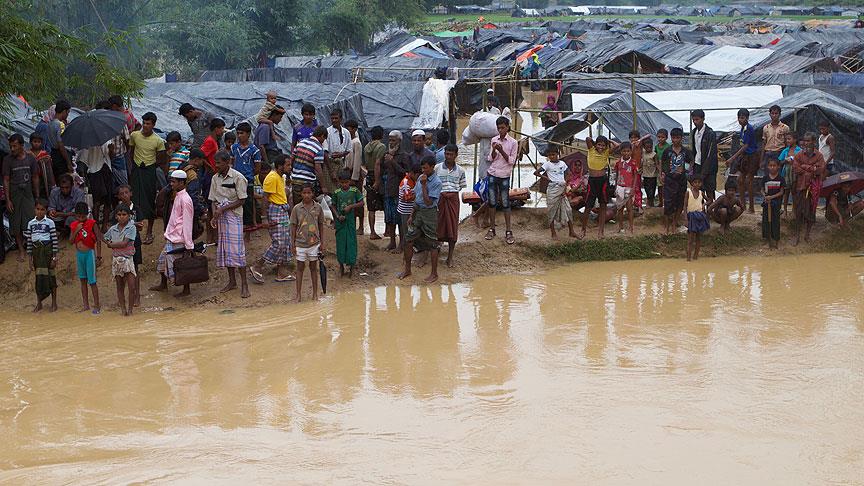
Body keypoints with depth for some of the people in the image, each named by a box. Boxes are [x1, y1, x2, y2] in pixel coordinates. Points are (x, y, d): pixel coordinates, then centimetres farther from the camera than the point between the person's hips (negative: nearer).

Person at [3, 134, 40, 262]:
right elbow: (6, 180, -5)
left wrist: (37, 197, 10)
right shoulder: (7, 160, -7)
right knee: (16, 224, 4)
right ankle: (21, 250, 14)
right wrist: (8, 200, -9)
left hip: (28, 194, 1)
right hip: (14, 195, -1)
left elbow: (35, 178, 9)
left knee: (30, 222, -5)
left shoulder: (30, 159, 0)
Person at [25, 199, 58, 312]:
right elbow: (29, 241, 9)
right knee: (39, 277, 6)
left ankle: (54, 303, 12)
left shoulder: (49, 223, -3)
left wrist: (54, 257, -8)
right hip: (36, 251, 3)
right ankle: (39, 303, 14)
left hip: (48, 250, -3)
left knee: (50, 276, 2)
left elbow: (54, 240, -4)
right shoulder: (31, 223, 6)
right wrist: (30, 259, 7)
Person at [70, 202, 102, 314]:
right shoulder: (74, 225, 4)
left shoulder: (92, 223, -10)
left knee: (92, 281, -6)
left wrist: (99, 257, -11)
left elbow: (98, 240, -9)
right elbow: (71, 241, 2)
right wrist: (76, 231, -13)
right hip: (79, 254, 6)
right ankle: (86, 305, 17)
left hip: (89, 253, -5)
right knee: (83, 280, 10)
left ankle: (97, 306, 0)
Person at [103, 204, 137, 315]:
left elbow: (124, 243, -15)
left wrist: (111, 244, -6)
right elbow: (106, 240, 19)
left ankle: (130, 309, 6)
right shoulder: (112, 229, 4)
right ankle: (123, 308, 17)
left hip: (128, 259, -3)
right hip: (116, 260, 3)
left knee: (131, 287, -7)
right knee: (120, 287, 9)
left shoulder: (131, 228, -9)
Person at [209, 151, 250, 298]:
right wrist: (214, 216, -6)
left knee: (237, 249, -9)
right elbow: (214, 200, 10)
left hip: (234, 216, -6)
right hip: (221, 217, 6)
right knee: (224, 249, 8)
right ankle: (232, 281, 19)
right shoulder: (215, 178, 7)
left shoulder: (237, 177, -11)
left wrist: (223, 209, -15)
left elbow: (242, 200, -11)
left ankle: (244, 284, -5)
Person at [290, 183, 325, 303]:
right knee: (300, 268, 6)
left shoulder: (318, 207, -1)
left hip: (314, 243, 1)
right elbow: (293, 227, 0)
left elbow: (321, 226, 6)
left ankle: (315, 293, 19)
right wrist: (293, 244, -2)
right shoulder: (297, 208, -4)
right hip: (300, 244, -1)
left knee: (313, 267, 10)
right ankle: (299, 294, 11)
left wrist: (322, 243, 5)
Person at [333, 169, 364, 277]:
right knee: (340, 242, 7)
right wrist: (338, 216, -9)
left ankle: (351, 267, 11)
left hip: (350, 220, -1)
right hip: (340, 220, 1)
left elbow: (361, 203, -1)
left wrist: (351, 206, -14)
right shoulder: (337, 193, -1)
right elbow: (333, 206, 6)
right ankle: (341, 266, 20)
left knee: (351, 242, 1)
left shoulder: (354, 191, -4)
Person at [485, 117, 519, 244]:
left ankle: (508, 231, 2)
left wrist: (501, 151, -18)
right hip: (492, 174, 3)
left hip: (504, 176, -3)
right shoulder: (494, 140, 5)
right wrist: (494, 150, -13)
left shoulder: (513, 143, -4)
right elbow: (491, 159, 6)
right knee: (492, 202, 5)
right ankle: (492, 229, 14)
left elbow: (511, 161, -6)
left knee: (505, 203, -2)